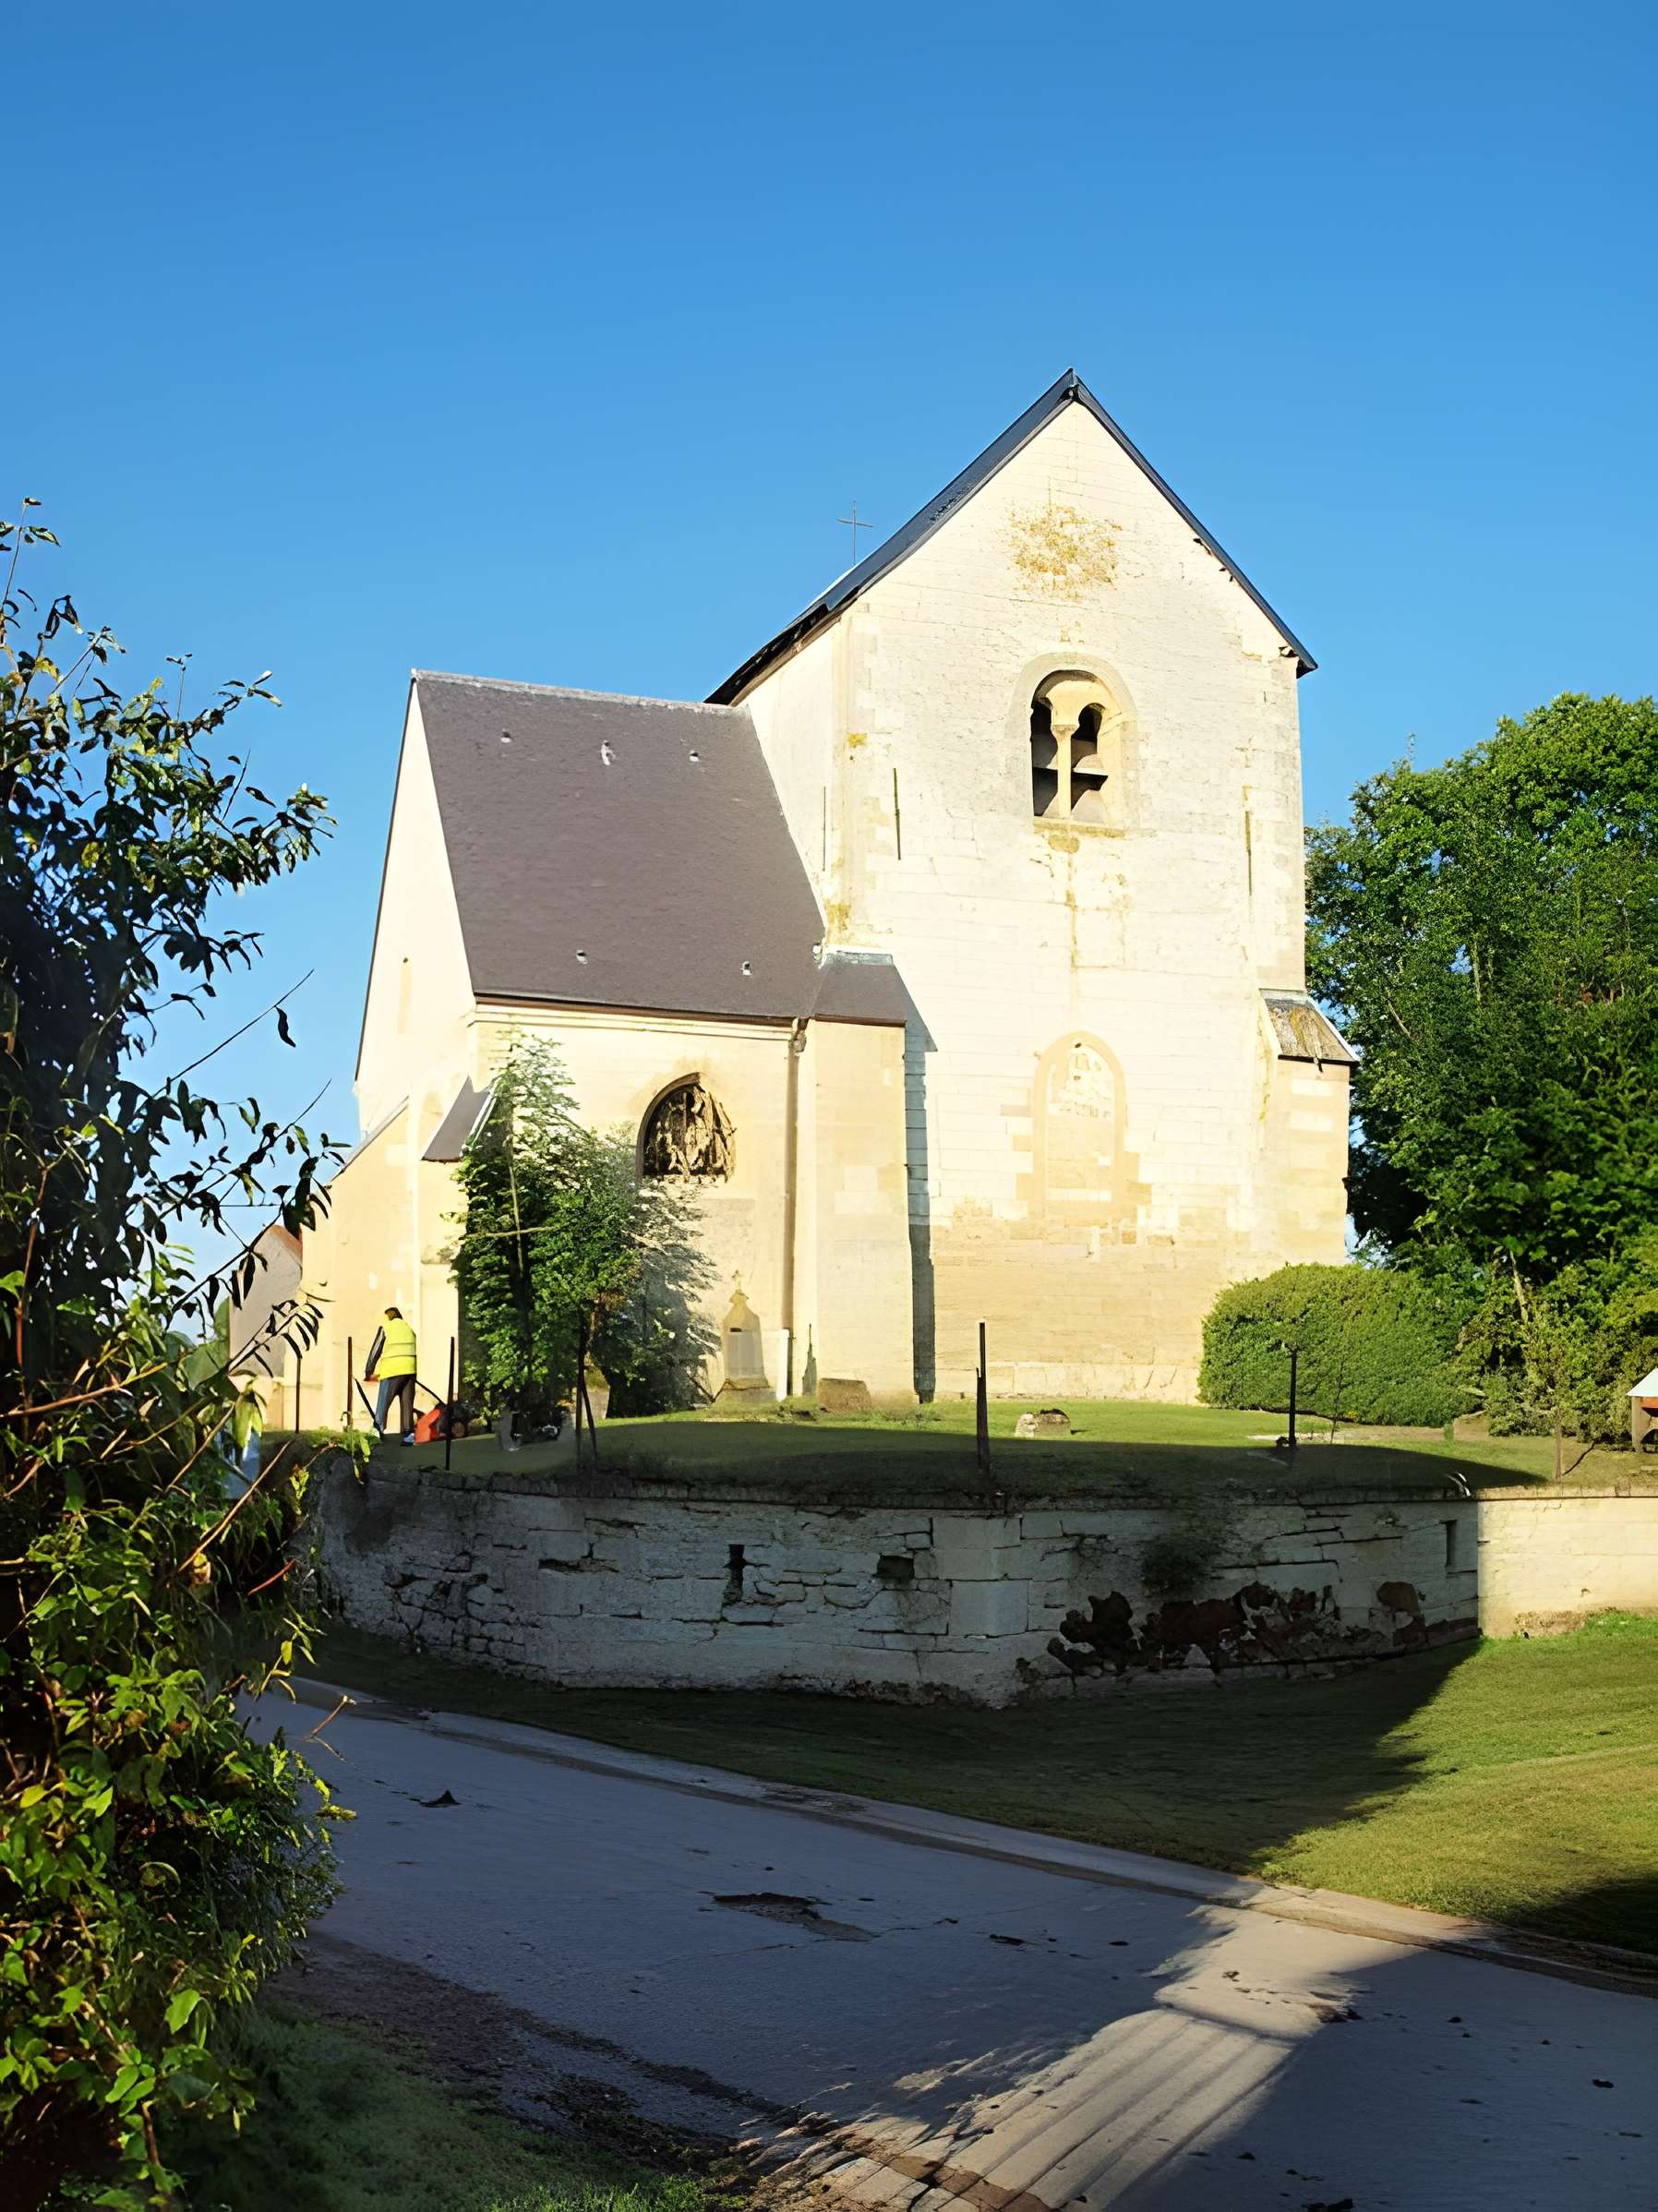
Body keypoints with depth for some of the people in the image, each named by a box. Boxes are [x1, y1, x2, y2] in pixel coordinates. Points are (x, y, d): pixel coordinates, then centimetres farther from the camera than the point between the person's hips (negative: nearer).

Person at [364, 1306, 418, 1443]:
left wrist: (368, 1372, 8)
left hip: (392, 1371, -5)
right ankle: (407, 1435, 4)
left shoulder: (385, 1328, 2)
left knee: (383, 1405, 0)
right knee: (407, 1404, 7)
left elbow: (375, 1351, 2)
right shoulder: (409, 1328, 18)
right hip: (409, 1370, 5)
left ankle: (377, 1433, -6)